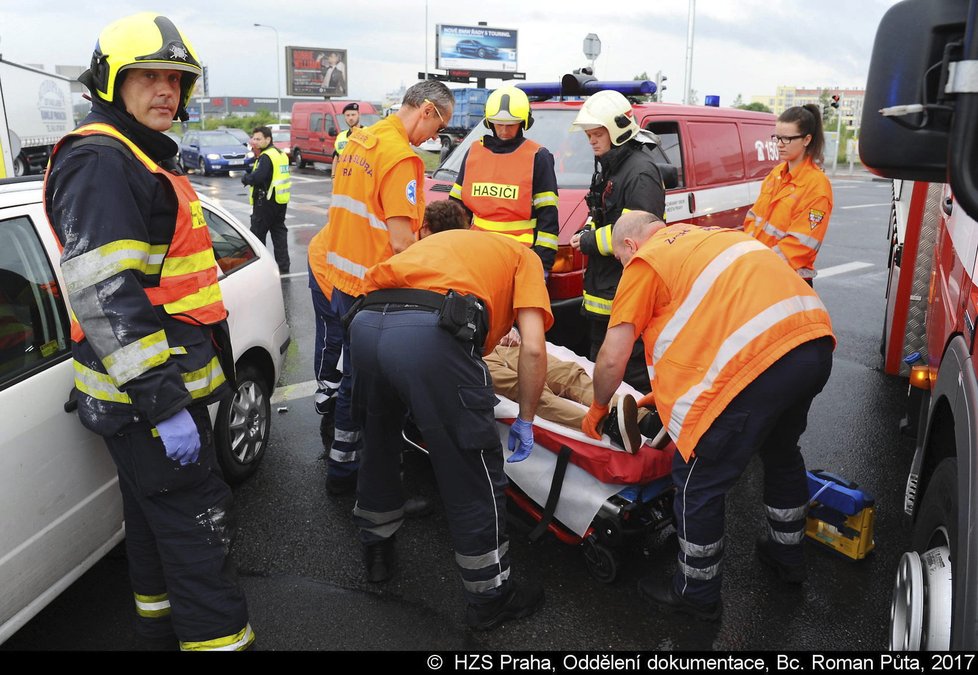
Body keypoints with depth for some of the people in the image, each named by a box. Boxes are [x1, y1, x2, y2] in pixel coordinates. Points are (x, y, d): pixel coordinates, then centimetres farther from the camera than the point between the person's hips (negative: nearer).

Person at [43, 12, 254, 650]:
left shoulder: (144, 160, 18)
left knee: (156, 514, 22)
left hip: (168, 382, 11)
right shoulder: (98, 160, -16)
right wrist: (163, 403, -28)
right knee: (198, 526, -5)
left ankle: (162, 621, 40)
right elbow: (104, 294, -26)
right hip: (148, 392, -11)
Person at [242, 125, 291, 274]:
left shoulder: (266, 156, -15)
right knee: (279, 232, 11)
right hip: (281, 200, 9)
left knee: (257, 233, 1)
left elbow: (257, 177, -27)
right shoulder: (281, 154, 14)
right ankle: (283, 265, 11)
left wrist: (245, 178, -8)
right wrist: (249, 177, 4)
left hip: (266, 202, -9)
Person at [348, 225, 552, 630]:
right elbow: (533, 348, 9)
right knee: (474, 475, 10)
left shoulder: (438, 241, 39)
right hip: (431, 334, -6)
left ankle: (376, 551, 49)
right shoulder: (524, 256, 24)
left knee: (378, 443, 30)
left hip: (365, 323, 6)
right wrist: (525, 422, 20)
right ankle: (490, 599, 26)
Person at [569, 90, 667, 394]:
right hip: (603, 284, 10)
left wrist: (590, 242, -16)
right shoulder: (607, 165, 15)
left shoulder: (640, 171, -17)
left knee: (632, 368, -4)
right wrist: (586, 233, 6)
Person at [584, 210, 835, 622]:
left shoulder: (645, 261, 5)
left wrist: (597, 409, 21)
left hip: (757, 358, -9)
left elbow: (612, 359, 2)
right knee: (781, 451, 32)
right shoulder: (708, 236, 28)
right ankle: (787, 554, 53)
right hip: (816, 342, 9)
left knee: (698, 482, 9)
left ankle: (696, 594, 28)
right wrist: (667, 393, 39)